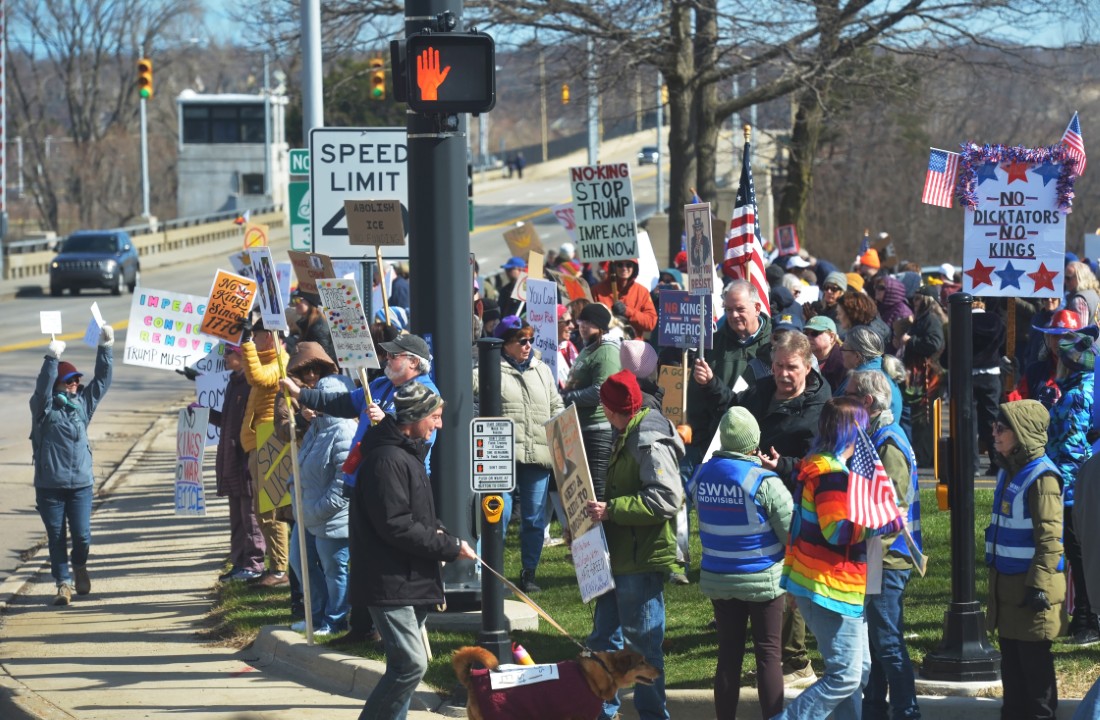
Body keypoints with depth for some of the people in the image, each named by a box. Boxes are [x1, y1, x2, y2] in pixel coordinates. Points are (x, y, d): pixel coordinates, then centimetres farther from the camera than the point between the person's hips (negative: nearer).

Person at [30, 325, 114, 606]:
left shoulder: (83, 403, 9)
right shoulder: (44, 407, -3)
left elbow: (102, 380, 8)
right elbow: (42, 387, -22)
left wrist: (106, 347, 0)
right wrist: (52, 359, -35)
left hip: (81, 483, 3)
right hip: (49, 485, -3)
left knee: (82, 535, -1)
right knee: (56, 537, 3)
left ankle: (79, 566, 30)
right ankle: (63, 582, 14)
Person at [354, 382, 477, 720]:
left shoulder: (409, 453, 16)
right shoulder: (387, 459, -18)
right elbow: (395, 527, -22)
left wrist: (439, 534, 2)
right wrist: (449, 547, -16)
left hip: (413, 578, 11)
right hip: (390, 581, -11)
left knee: (406, 664, 12)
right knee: (412, 663, -16)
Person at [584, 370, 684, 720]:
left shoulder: (651, 443, -18)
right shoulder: (626, 438, 15)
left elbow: (665, 499, -27)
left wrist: (611, 509, -26)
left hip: (643, 560, -11)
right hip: (620, 556, 11)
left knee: (643, 644, -2)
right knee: (604, 638, 17)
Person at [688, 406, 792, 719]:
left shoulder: (702, 476, -4)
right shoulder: (764, 482, -18)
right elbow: (792, 532, -14)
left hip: (718, 578, 4)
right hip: (762, 579, -4)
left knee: (729, 653, 11)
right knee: (768, 653, 3)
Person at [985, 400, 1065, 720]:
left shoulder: (1041, 477, -17)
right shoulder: (1008, 472, 13)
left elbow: (1049, 538, -20)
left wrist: (1038, 584, -23)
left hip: (1031, 584, -9)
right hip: (1007, 582, 9)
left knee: (1034, 660, -2)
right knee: (1011, 659, 14)